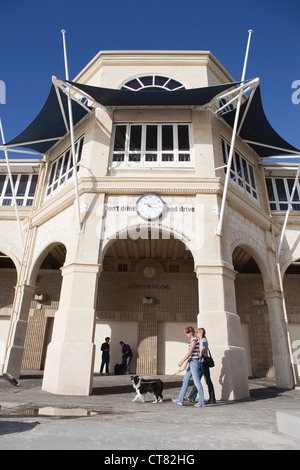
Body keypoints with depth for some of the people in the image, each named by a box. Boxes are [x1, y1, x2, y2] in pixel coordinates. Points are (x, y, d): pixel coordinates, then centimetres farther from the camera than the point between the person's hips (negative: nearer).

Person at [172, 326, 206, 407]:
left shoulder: (194, 340, -14)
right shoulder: (191, 341, 15)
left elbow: (190, 352, -20)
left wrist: (182, 361, -20)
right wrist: (186, 363, 23)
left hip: (194, 362, -10)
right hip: (191, 363, 10)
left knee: (197, 382, -3)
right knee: (185, 381, 11)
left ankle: (202, 402, 5)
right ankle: (180, 399, 16)